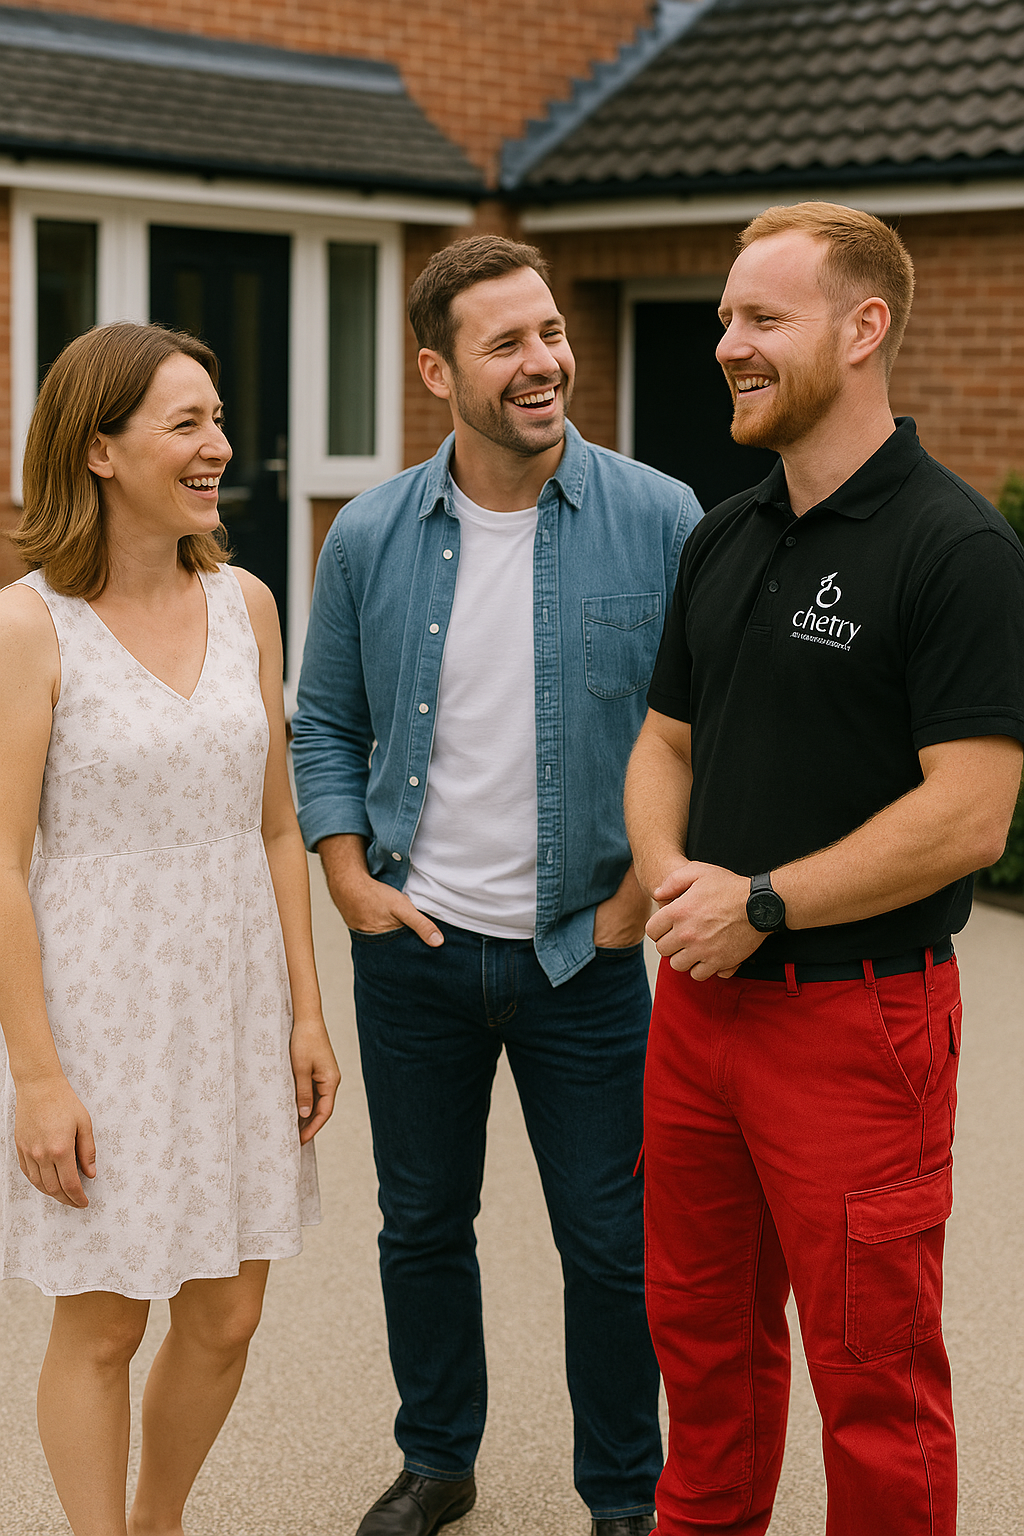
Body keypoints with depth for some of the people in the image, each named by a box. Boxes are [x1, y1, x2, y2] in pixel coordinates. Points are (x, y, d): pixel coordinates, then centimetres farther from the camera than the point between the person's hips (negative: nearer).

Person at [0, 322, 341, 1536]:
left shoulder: (243, 604, 4)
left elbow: (276, 827, 9)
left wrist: (306, 1012, 7)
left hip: (234, 1002, 5)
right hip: (102, 1012, -5)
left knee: (225, 1318, 13)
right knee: (100, 1331, 7)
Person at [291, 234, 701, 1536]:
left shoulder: (660, 524, -8)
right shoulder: (370, 537, -1)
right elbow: (323, 723, 10)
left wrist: (646, 891, -7)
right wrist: (351, 881, 0)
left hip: (585, 952, -2)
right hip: (413, 943, 2)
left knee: (612, 1244, 7)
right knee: (422, 1224, 16)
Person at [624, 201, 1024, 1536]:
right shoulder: (724, 541, 10)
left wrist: (764, 906, -17)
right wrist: (669, 877, -4)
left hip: (857, 1012, -7)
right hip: (699, 996, 7)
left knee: (873, 1375, 4)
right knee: (701, 1328, 21)